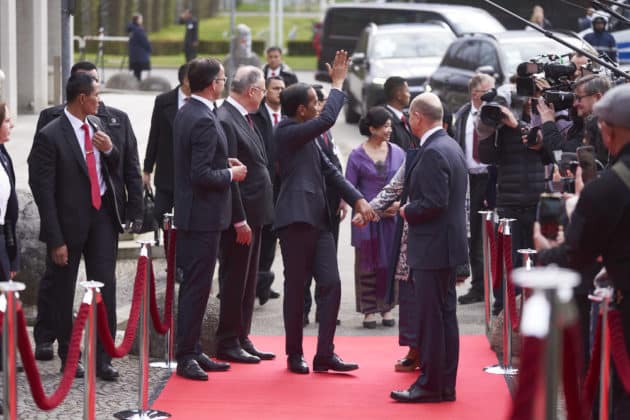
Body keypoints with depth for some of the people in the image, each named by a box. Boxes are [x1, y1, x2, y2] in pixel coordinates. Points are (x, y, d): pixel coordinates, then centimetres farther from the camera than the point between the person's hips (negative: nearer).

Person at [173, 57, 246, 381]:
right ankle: (186, 356, 1)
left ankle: (191, 351, 22)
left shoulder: (185, 113, 10)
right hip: (203, 217, -10)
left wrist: (224, 162, 13)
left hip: (190, 213, 10)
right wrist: (231, 174, -9)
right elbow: (201, 175, -24)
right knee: (196, 286, -4)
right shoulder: (204, 121, -20)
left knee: (193, 285, 15)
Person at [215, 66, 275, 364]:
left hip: (253, 214, 10)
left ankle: (242, 339, 23)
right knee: (234, 280, -1)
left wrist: (252, 218, 14)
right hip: (239, 216, -10)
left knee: (247, 281, 15)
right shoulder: (225, 121, -18)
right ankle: (228, 343, 7)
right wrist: (240, 221, -20)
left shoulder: (244, 118, 12)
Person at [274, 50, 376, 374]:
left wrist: (357, 199, 8)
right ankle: (294, 355, 12)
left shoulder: (307, 137, 19)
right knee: (296, 288, 1)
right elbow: (327, 119, -19)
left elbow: (329, 170, 18)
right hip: (296, 220, -8)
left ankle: (324, 354, 2)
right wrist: (338, 83, -9)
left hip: (318, 220, 8)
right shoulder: (286, 132, -9)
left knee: (331, 284, 0)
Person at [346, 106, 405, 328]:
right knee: (367, 262, 3)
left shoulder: (397, 153, 5)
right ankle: (369, 310, 10)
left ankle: (386, 307, 15)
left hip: (392, 216, 3)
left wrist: (399, 203, -9)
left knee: (390, 261, 5)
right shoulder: (357, 155, -3)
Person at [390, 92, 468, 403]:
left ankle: (431, 385, 0)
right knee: (444, 316, 14)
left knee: (431, 318, -4)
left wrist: (406, 211, -9)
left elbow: (434, 202, -24)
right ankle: (445, 384, 20)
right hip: (448, 244, 10)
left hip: (433, 248, -10)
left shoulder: (433, 153, -19)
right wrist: (411, 208, 13)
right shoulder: (451, 147, 13)